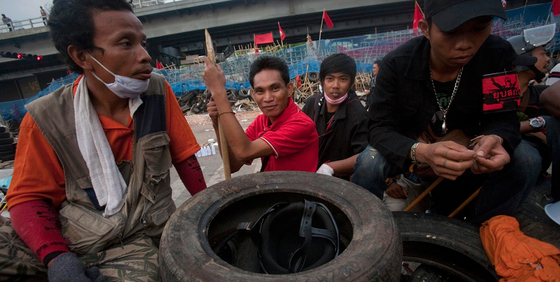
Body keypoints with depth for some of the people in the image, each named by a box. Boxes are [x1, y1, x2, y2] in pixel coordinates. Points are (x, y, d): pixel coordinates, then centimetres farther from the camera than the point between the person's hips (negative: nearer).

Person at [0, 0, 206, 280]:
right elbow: (29, 197, -2)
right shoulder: (46, 119, -9)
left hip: (137, 241, 1)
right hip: (62, 238, 0)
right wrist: (55, 257, -18)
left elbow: (183, 156, 2)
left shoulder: (158, 91, -6)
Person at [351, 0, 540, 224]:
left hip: (463, 152, 3)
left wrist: (493, 139, -35)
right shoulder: (396, 64, -23)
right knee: (368, 164, -31)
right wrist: (421, 152, -45)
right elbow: (380, 129, -25)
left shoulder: (499, 56, -17)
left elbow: (503, 117, -9)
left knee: (525, 161, -21)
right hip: (407, 151, -2)